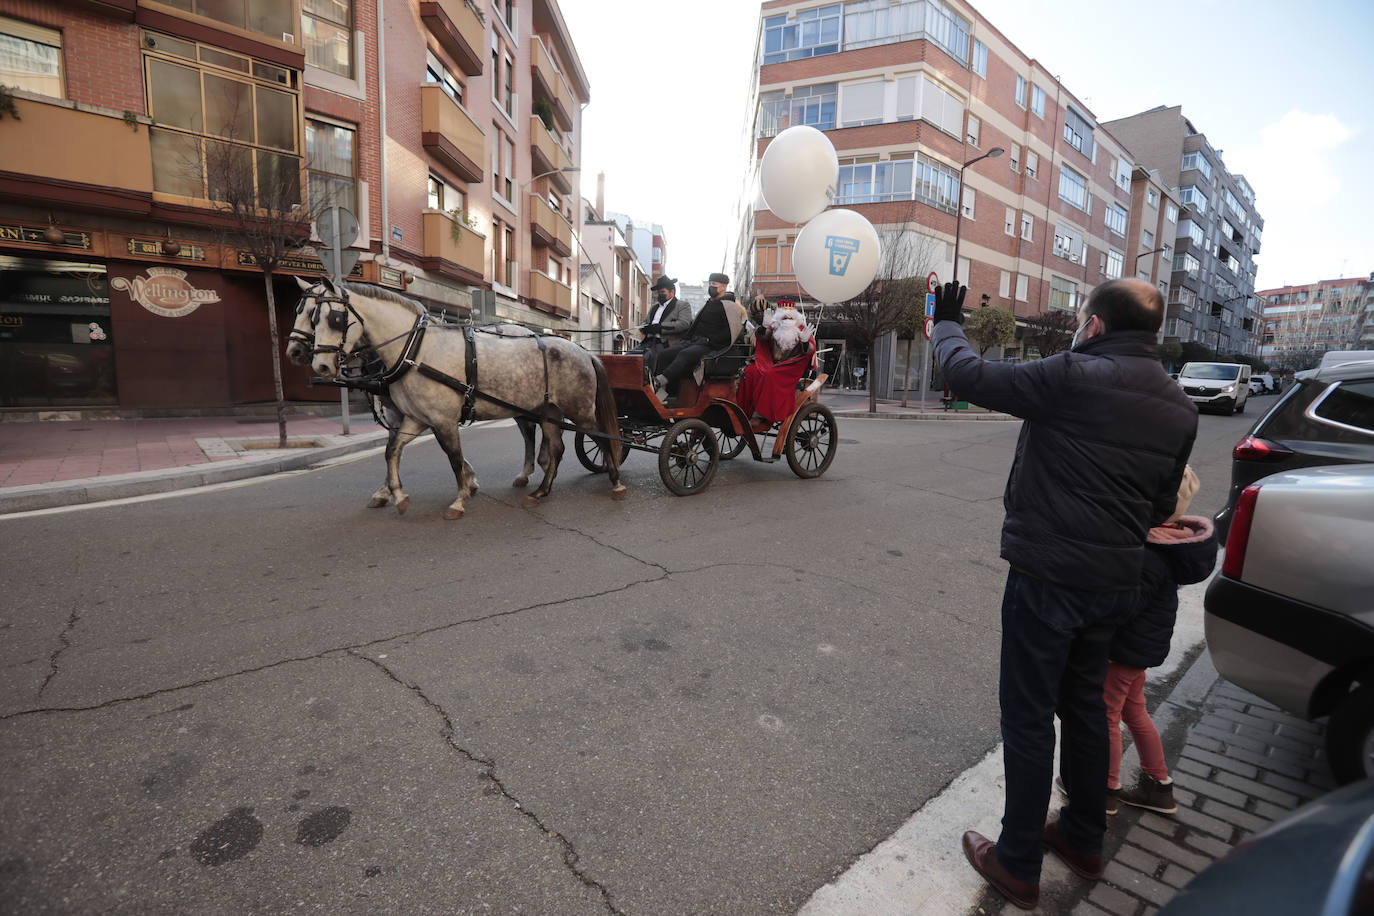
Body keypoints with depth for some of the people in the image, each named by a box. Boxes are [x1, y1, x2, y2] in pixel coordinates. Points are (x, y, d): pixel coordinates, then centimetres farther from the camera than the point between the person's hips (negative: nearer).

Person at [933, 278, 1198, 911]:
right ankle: (1084, 840, 40)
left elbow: (968, 377, -14)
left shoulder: (1073, 377, -18)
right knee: (1084, 704, 22)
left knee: (1028, 716, 5)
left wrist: (946, 324, 5)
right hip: (1117, 581, 8)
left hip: (1048, 576, -7)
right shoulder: (1179, 407, 7)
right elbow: (1162, 505, 14)